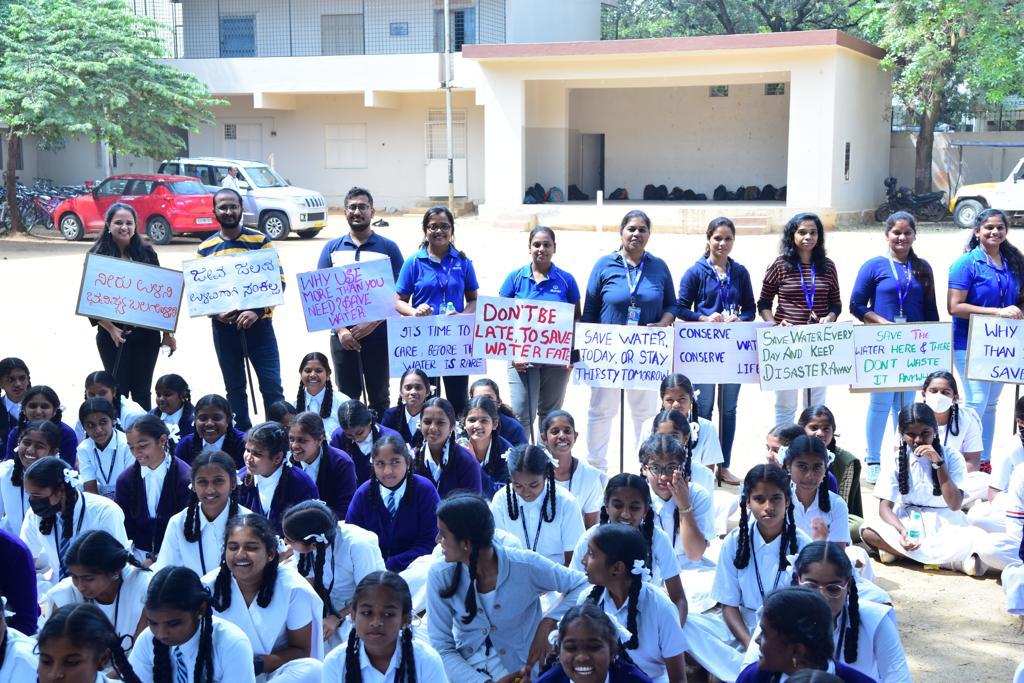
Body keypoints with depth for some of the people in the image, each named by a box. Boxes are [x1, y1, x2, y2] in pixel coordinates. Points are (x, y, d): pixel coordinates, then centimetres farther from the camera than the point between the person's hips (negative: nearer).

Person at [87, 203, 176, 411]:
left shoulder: (146, 253, 5)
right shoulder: (98, 256, -2)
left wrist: (167, 331, 5)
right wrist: (111, 329, -16)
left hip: (146, 333, 2)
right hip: (112, 335, -2)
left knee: (142, 391, 8)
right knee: (118, 390, 3)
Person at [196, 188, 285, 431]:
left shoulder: (260, 241, -1)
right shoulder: (205, 248, 7)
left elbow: (278, 280, -6)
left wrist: (257, 311, -18)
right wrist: (215, 312, -12)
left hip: (258, 323, -2)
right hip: (224, 327, 3)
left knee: (271, 385, -3)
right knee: (234, 388, 11)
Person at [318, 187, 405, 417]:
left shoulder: (388, 248, 2)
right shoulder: (332, 248, 8)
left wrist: (373, 323, -14)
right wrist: (340, 329, -9)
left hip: (378, 335, -1)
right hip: (343, 335, 2)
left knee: (379, 397, 7)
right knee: (346, 397, 8)